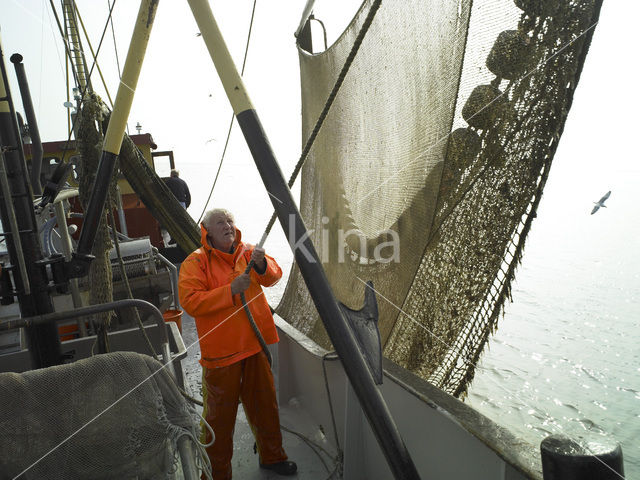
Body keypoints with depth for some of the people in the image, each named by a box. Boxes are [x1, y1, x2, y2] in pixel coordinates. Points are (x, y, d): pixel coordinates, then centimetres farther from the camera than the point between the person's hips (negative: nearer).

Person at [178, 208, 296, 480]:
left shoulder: (246, 252, 7)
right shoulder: (195, 262, -7)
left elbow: (273, 277, -1)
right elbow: (190, 302, -18)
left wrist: (262, 265, -22)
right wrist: (231, 290, -25)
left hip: (255, 344, 5)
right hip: (221, 351, -5)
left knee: (265, 404, 19)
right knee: (220, 416, 5)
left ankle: (271, 456, 40)